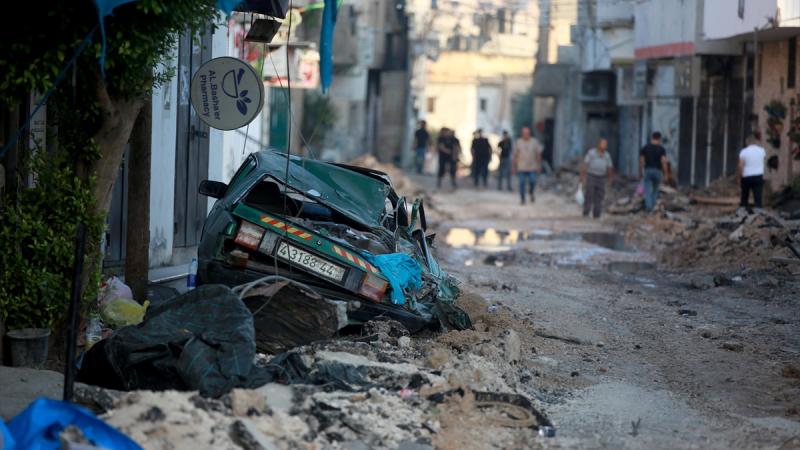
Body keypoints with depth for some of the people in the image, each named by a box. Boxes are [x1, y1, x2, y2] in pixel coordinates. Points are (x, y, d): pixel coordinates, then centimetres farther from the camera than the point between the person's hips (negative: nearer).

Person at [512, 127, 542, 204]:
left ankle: (531, 193, 20)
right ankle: (522, 199, 9)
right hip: (521, 168, 0)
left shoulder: (535, 142, 1)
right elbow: (515, 155, 5)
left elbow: (538, 155, 5)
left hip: (532, 168, 0)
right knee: (522, 183, -2)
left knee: (532, 182, -10)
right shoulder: (518, 142, 2)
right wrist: (514, 166, 4)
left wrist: (539, 166, 2)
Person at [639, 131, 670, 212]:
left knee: (648, 190, -3)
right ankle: (653, 206, 20)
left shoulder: (644, 148, 1)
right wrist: (666, 174, -8)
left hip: (647, 171, 0)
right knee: (655, 190, 18)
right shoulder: (662, 149, -4)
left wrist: (640, 173, 8)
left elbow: (641, 161, -1)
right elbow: (664, 162, -13)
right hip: (657, 171, 0)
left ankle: (648, 206, -19)